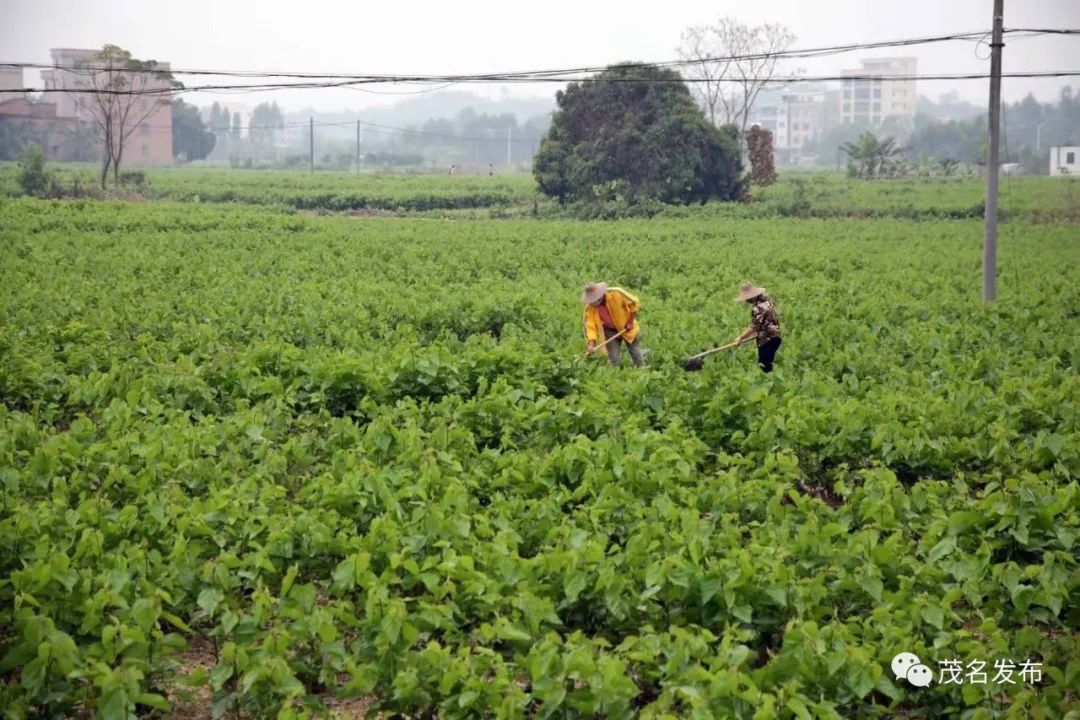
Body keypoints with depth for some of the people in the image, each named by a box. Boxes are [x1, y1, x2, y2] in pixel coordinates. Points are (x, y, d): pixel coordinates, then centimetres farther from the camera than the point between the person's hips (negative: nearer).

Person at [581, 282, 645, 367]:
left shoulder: (616, 294, -28)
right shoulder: (590, 307, -22)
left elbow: (634, 303, -16)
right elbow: (590, 326, -24)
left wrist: (630, 322, -13)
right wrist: (591, 343, -39)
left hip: (626, 327, -1)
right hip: (610, 331, 1)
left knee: (635, 353, 8)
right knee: (613, 358, -3)